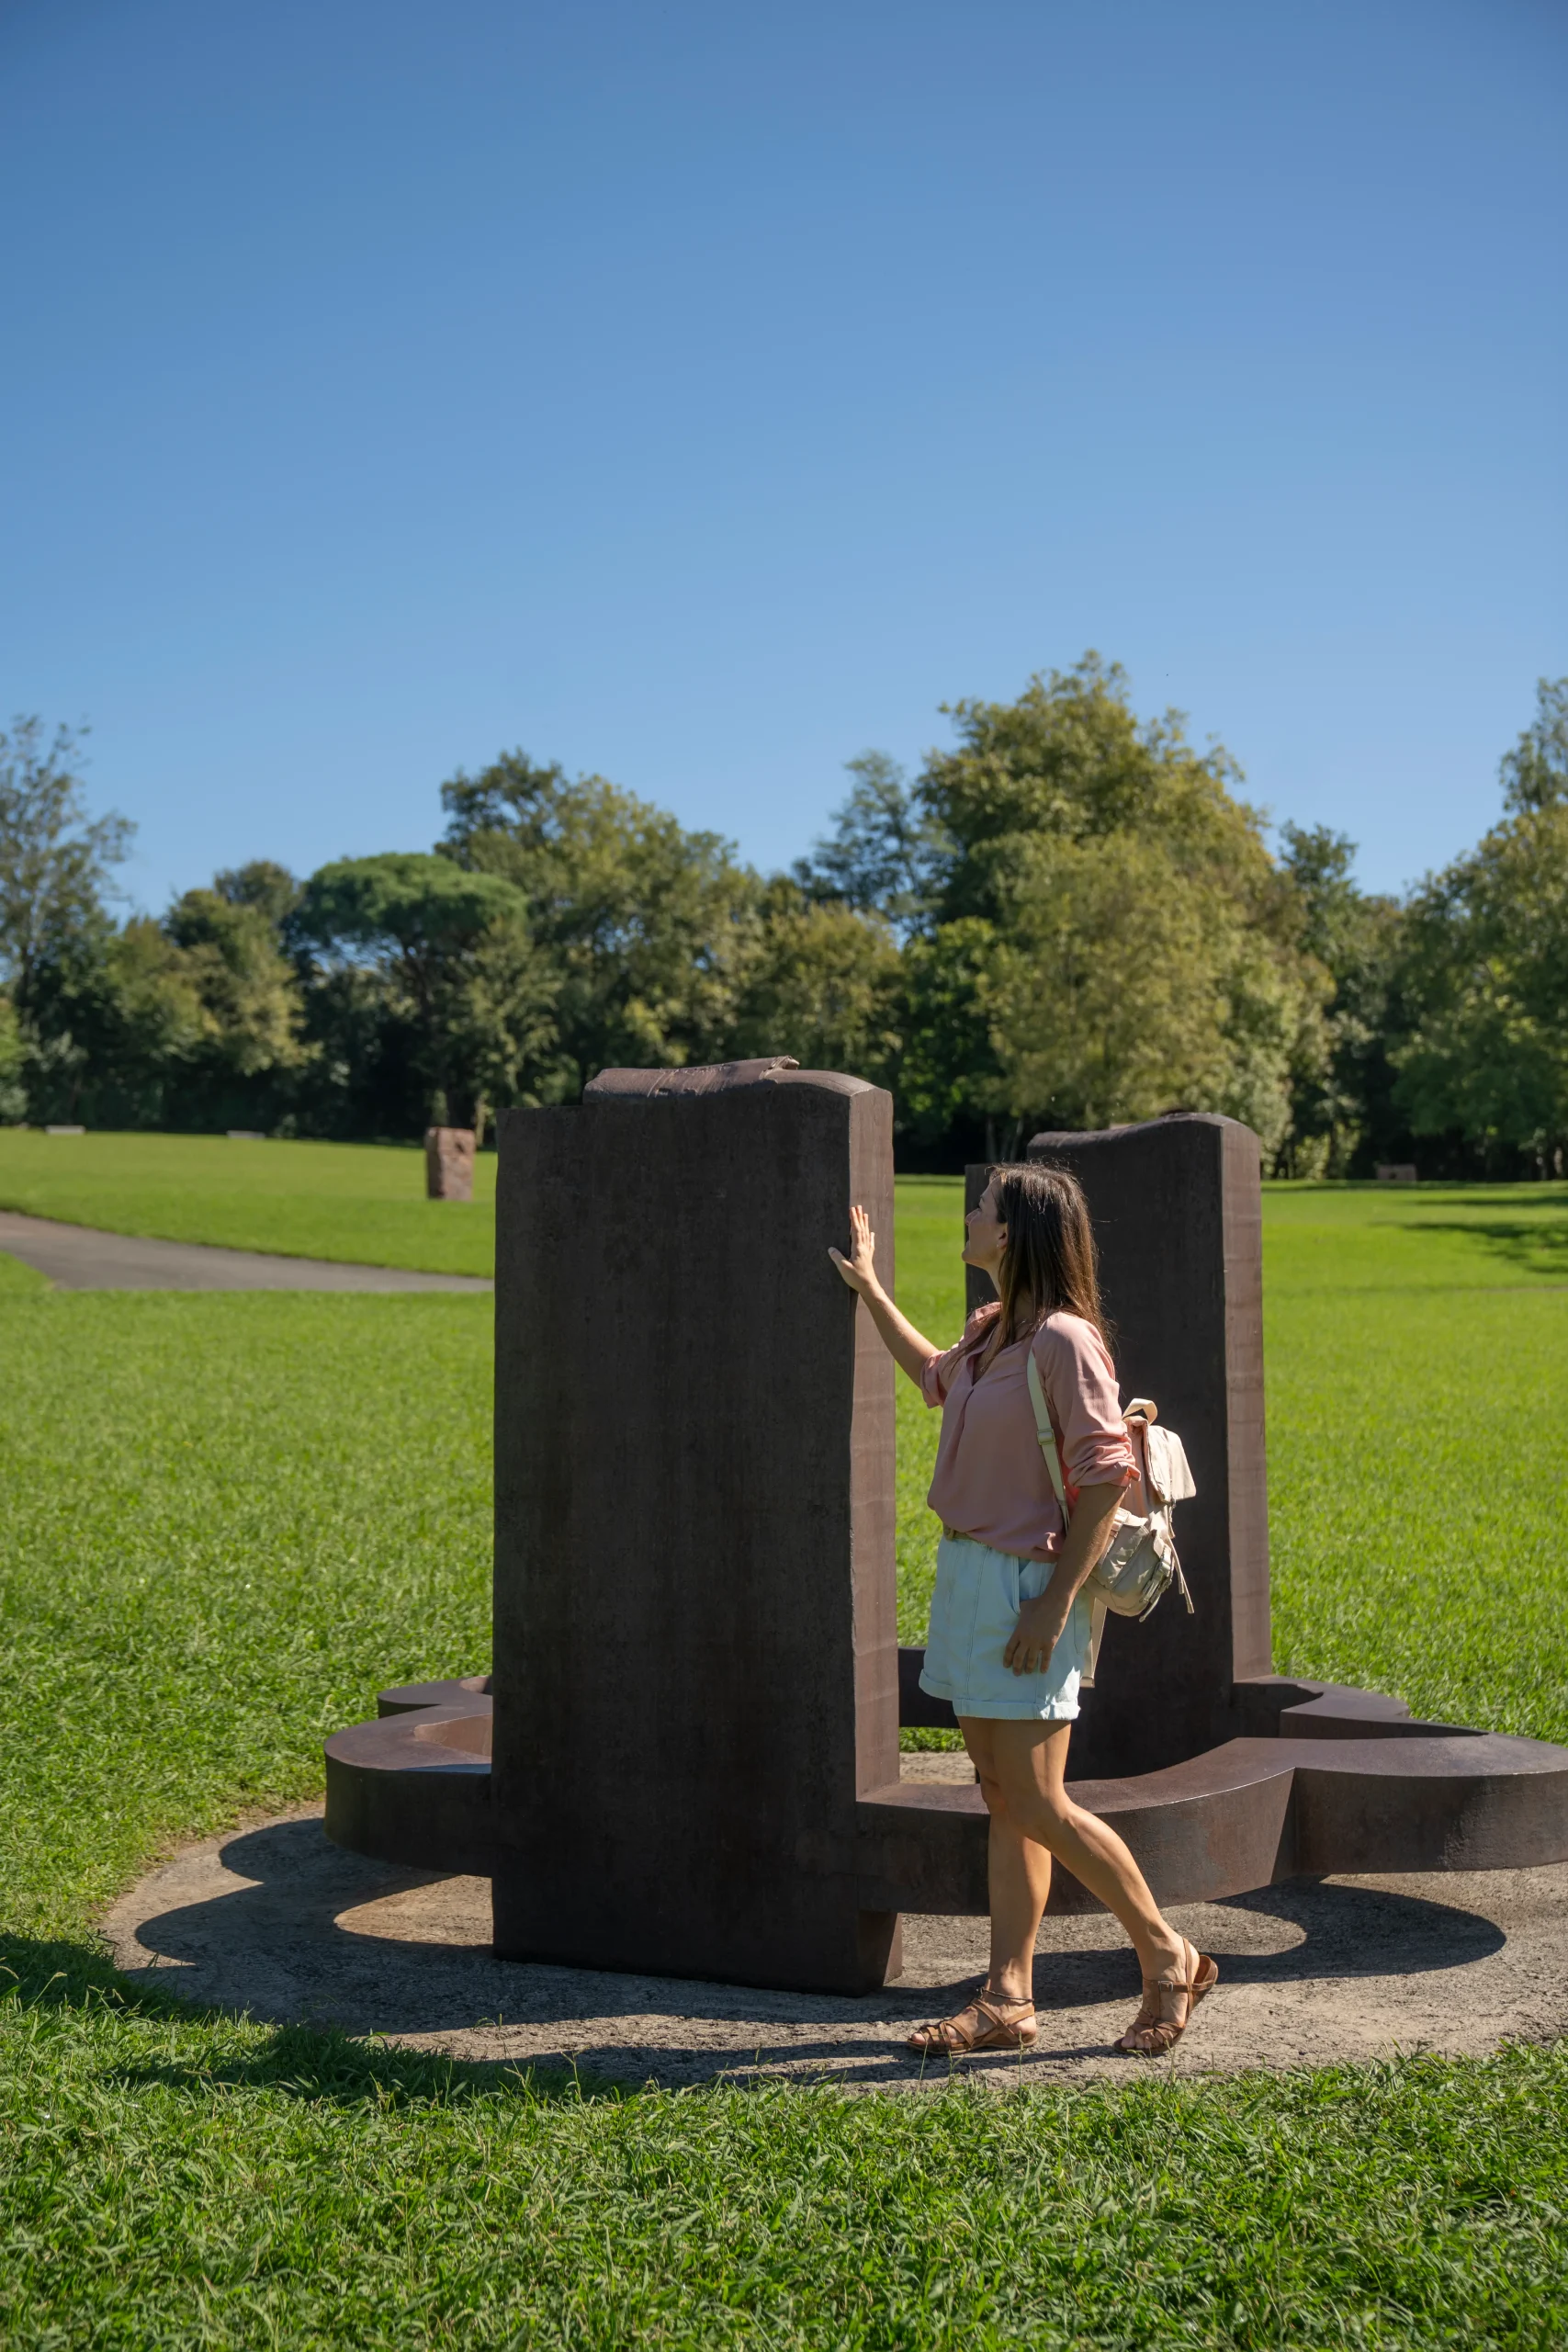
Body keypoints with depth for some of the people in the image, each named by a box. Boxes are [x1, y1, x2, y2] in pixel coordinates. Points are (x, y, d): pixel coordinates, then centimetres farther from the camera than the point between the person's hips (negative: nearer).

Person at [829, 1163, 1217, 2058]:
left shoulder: (1063, 1340, -16)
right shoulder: (987, 1332, 11)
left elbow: (1109, 1480, -19)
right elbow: (936, 1378, 35)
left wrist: (1055, 1602, -22)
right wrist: (870, 1289, 36)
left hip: (1027, 1583, -9)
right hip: (968, 1573, 9)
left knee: (1039, 1807, -5)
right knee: (1003, 1802, 10)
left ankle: (1169, 1956, 12)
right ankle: (1008, 1999, 16)